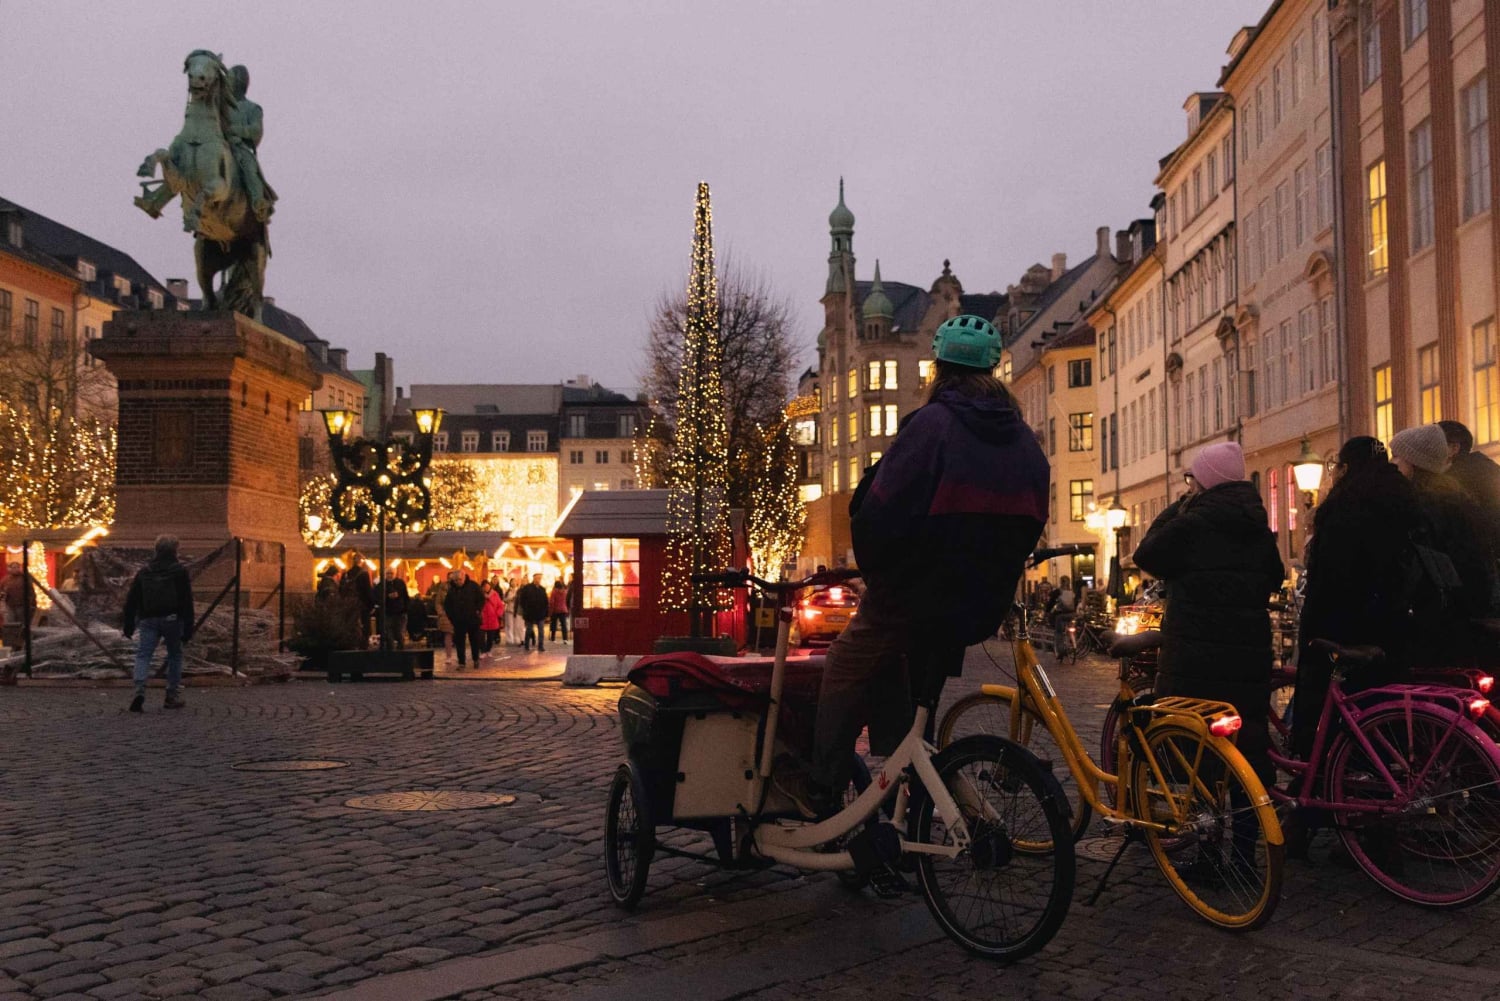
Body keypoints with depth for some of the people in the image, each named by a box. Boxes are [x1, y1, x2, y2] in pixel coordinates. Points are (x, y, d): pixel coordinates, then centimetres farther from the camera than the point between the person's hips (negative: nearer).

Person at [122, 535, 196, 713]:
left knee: (143, 656, -1)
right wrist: (188, 629, -2)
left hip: (149, 620, 2)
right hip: (172, 620, -2)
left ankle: (139, 691, -24)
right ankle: (172, 696, 14)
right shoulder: (180, 571, -1)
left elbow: (131, 600, 10)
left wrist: (129, 626, 15)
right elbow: (187, 602, -4)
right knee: (175, 655, 13)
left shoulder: (144, 571, 10)